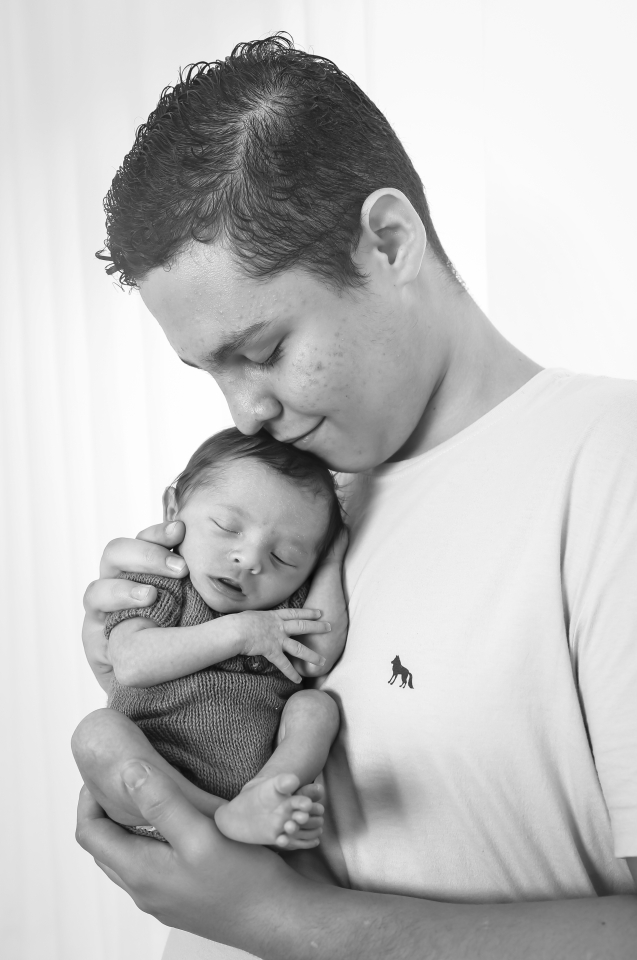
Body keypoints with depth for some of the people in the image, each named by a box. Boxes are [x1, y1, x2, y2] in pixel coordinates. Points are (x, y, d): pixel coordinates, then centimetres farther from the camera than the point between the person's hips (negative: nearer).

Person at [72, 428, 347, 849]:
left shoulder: (285, 604, 11)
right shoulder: (158, 583, 0)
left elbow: (321, 655, -8)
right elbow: (131, 664, -17)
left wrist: (330, 564, 3)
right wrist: (237, 632, -19)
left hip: (259, 767, 4)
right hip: (158, 791, -3)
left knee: (315, 705, -11)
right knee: (97, 731, -27)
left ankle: (259, 800, -34)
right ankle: (224, 819, -32)